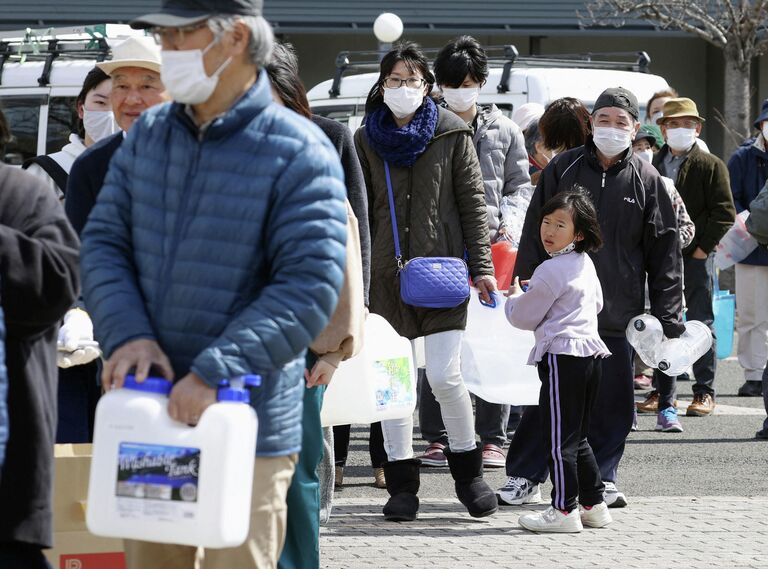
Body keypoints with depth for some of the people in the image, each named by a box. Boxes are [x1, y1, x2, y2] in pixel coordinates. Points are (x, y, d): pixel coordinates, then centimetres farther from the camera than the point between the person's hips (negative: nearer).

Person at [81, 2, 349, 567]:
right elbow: (104, 243, 6)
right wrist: (128, 334, -14)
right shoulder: (148, 135, 8)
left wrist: (214, 372, -25)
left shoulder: (299, 154, -11)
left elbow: (309, 285, -17)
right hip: (147, 409, 5)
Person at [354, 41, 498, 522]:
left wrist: (482, 266, -2)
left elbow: (473, 202, 3)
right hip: (386, 273, 3)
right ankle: (402, 485, 10)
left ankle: (469, 471, 11)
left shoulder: (451, 134, 3)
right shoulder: (367, 140, 9)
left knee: (444, 375, -9)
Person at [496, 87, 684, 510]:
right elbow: (535, 233, 6)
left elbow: (665, 252, 6)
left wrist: (667, 317, 1)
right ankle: (524, 478, 10)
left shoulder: (646, 181, 5)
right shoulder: (562, 170, 4)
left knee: (612, 399, 4)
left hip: (618, 312, 1)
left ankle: (603, 477, 16)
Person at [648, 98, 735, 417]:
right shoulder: (653, 167, 11)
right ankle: (663, 394, 12)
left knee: (700, 324, -1)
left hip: (696, 257, -4)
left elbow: (724, 213, -5)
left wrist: (703, 247, -11)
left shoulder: (711, 166, -1)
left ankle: (704, 393, 4)